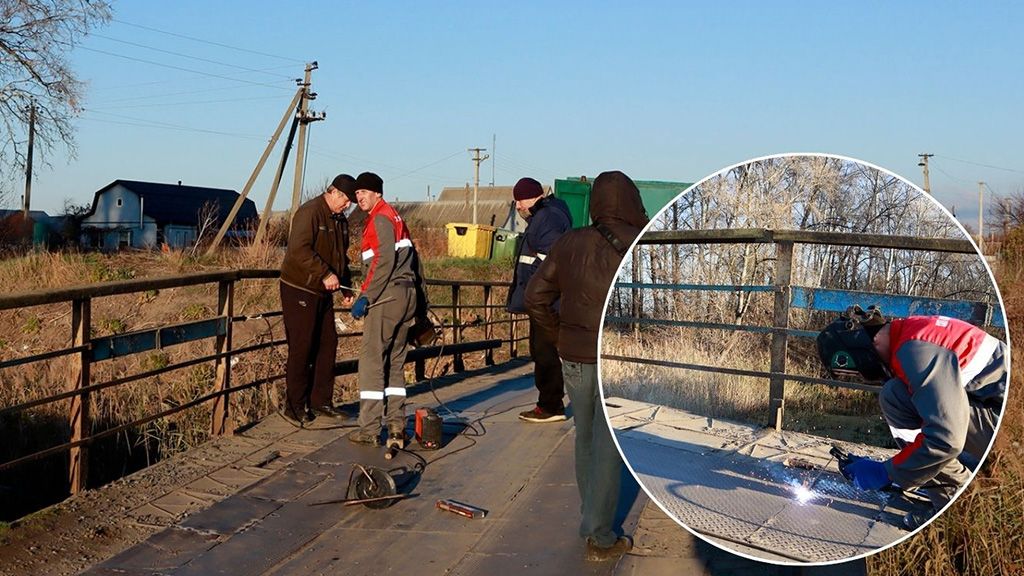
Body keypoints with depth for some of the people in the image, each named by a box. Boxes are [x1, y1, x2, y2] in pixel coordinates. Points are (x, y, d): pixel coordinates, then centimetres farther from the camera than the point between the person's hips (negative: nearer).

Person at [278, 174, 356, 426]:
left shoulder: (340, 221, 14)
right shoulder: (309, 212, -15)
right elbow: (299, 250, -27)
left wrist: (346, 286, 13)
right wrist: (325, 275, -30)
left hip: (323, 292, 9)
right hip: (299, 290, -9)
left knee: (328, 345, 10)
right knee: (301, 349, -5)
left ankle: (320, 401, 20)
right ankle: (295, 407, 5)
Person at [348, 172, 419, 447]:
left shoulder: (380, 218, -7)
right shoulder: (395, 216, 21)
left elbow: (384, 261, -18)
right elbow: (410, 258, 21)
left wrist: (366, 296, -17)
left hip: (386, 297, -9)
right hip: (407, 295, 9)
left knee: (371, 360, -5)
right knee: (395, 362, 12)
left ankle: (369, 429, -4)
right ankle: (397, 426, 13)